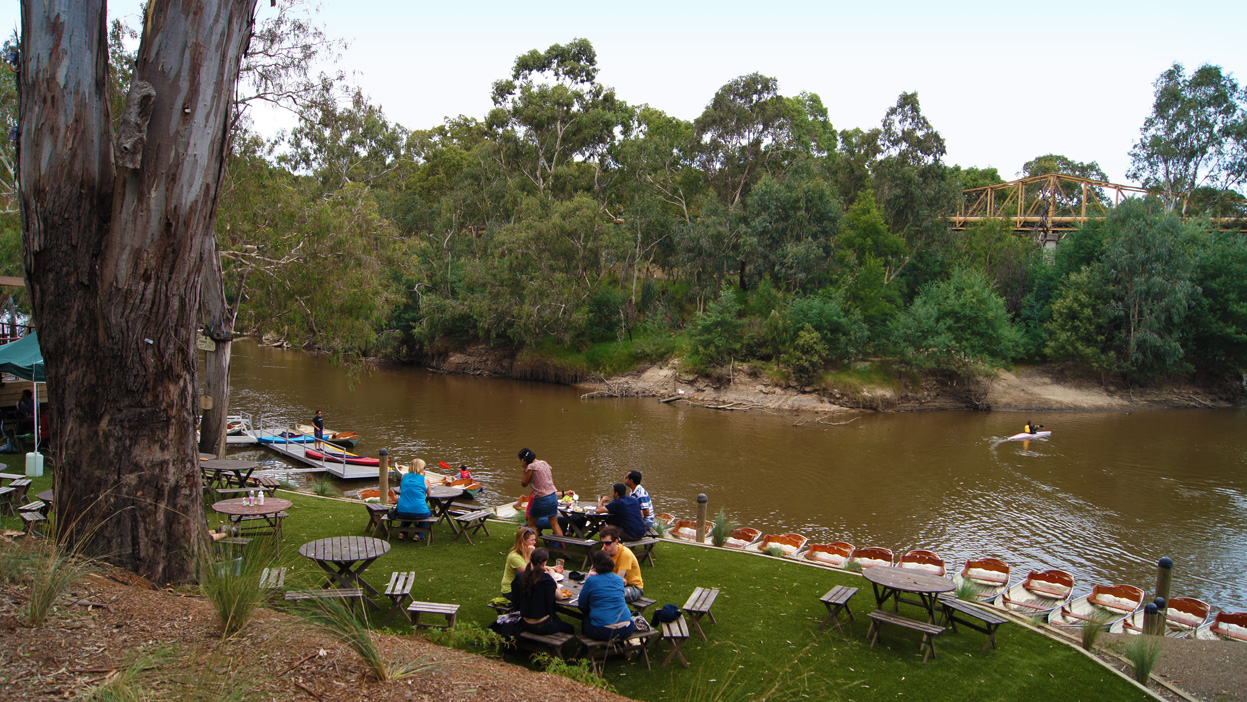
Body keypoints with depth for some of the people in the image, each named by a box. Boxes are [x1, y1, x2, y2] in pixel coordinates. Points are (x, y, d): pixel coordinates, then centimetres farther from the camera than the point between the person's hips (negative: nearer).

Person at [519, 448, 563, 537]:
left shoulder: (531, 467, -13)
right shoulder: (544, 463, 10)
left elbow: (524, 484, -4)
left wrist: (525, 469, -2)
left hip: (541, 500, -7)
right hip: (553, 497, 7)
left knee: (531, 524, 12)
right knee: (554, 524, 13)